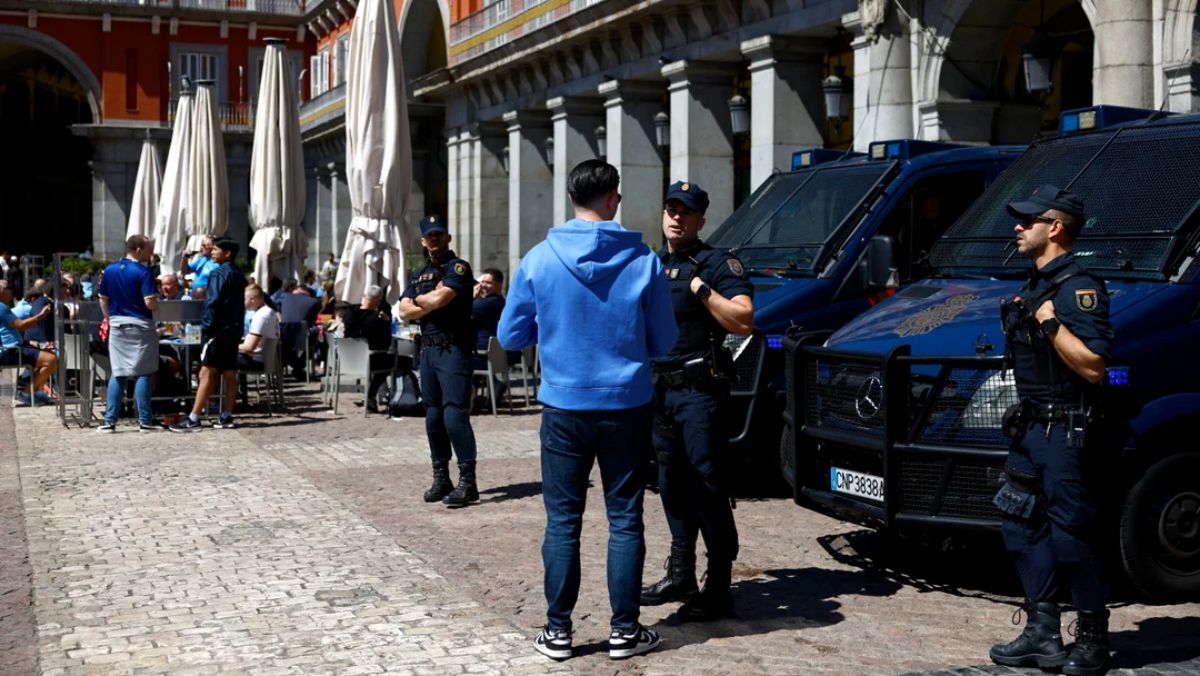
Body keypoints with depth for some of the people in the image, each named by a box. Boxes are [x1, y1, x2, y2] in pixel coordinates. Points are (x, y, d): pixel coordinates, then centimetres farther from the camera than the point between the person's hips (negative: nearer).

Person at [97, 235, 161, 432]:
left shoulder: (109, 270, 7)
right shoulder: (144, 272, -12)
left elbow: (103, 300, 12)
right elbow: (150, 303, -19)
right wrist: (157, 304, 2)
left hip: (117, 325, 5)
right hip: (140, 326, -5)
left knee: (117, 374, 9)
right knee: (143, 373, 0)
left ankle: (109, 420, 6)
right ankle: (144, 421, 1)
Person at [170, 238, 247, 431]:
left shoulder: (218, 274, -10)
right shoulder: (239, 275, 15)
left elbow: (212, 304, -17)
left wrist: (206, 328, -14)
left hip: (217, 330, -9)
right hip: (234, 329, 9)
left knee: (207, 373, -11)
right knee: (230, 374, 8)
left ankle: (193, 419, -13)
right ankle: (227, 417, 10)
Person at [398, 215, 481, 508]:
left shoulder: (458, 267, -4)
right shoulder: (421, 274, 18)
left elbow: (438, 299, -18)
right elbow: (405, 312, 7)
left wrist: (418, 298, 1)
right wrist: (432, 302, -8)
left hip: (454, 349, -8)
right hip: (428, 349, 8)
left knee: (455, 415, -13)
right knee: (433, 418, 9)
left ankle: (467, 482, -11)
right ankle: (441, 478, 17)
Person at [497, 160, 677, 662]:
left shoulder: (540, 260, -5)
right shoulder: (643, 262, -5)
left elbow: (510, 337, 2)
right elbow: (663, 342, 3)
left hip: (565, 407, 0)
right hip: (627, 406, 0)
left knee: (563, 520, 8)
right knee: (625, 519, 8)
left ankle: (557, 630, 12)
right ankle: (624, 630, 13)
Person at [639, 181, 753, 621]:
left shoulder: (718, 264, -5)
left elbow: (744, 321, -18)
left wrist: (701, 289, -20)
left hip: (699, 391, -8)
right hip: (660, 389, 8)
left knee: (707, 488, -9)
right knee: (672, 486, 13)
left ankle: (718, 590, -5)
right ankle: (680, 576, 24)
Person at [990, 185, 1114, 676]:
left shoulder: (1078, 288, -15)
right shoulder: (1036, 285, 15)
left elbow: (1093, 366, -23)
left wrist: (1051, 323, -27)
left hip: (1064, 432, -10)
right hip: (1031, 428, 10)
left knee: (1071, 536, -3)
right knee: (1022, 527, 11)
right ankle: (1042, 634, 19)